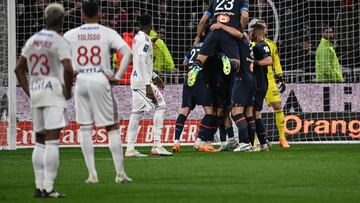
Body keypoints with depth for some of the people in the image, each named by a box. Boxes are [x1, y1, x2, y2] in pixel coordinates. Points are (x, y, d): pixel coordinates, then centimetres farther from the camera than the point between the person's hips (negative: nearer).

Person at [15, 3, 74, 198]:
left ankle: (39, 186, 12)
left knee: (40, 142, 12)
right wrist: (68, 91, -7)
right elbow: (68, 69, -22)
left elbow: (19, 68, 17)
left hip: (35, 94, 7)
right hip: (53, 93, -7)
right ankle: (48, 187, -13)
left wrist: (28, 92, 17)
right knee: (52, 142, -8)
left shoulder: (33, 40, 13)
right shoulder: (59, 41, -8)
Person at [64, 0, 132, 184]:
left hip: (80, 81, 2)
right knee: (112, 128, 5)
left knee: (85, 128, 9)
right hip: (101, 80, -2)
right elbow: (127, 53, -11)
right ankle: (120, 172, 2)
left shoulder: (71, 35, 5)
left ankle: (92, 174, 4)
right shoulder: (108, 33, 0)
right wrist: (117, 76, -5)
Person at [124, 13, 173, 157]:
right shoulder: (144, 39, -13)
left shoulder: (138, 37, 16)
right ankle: (157, 145, -9)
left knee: (137, 113, 7)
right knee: (160, 106, -6)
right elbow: (142, 63, -20)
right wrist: (148, 85, -23)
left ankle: (130, 148, 4)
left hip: (135, 80, 9)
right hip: (143, 81, -9)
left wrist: (154, 77, 29)